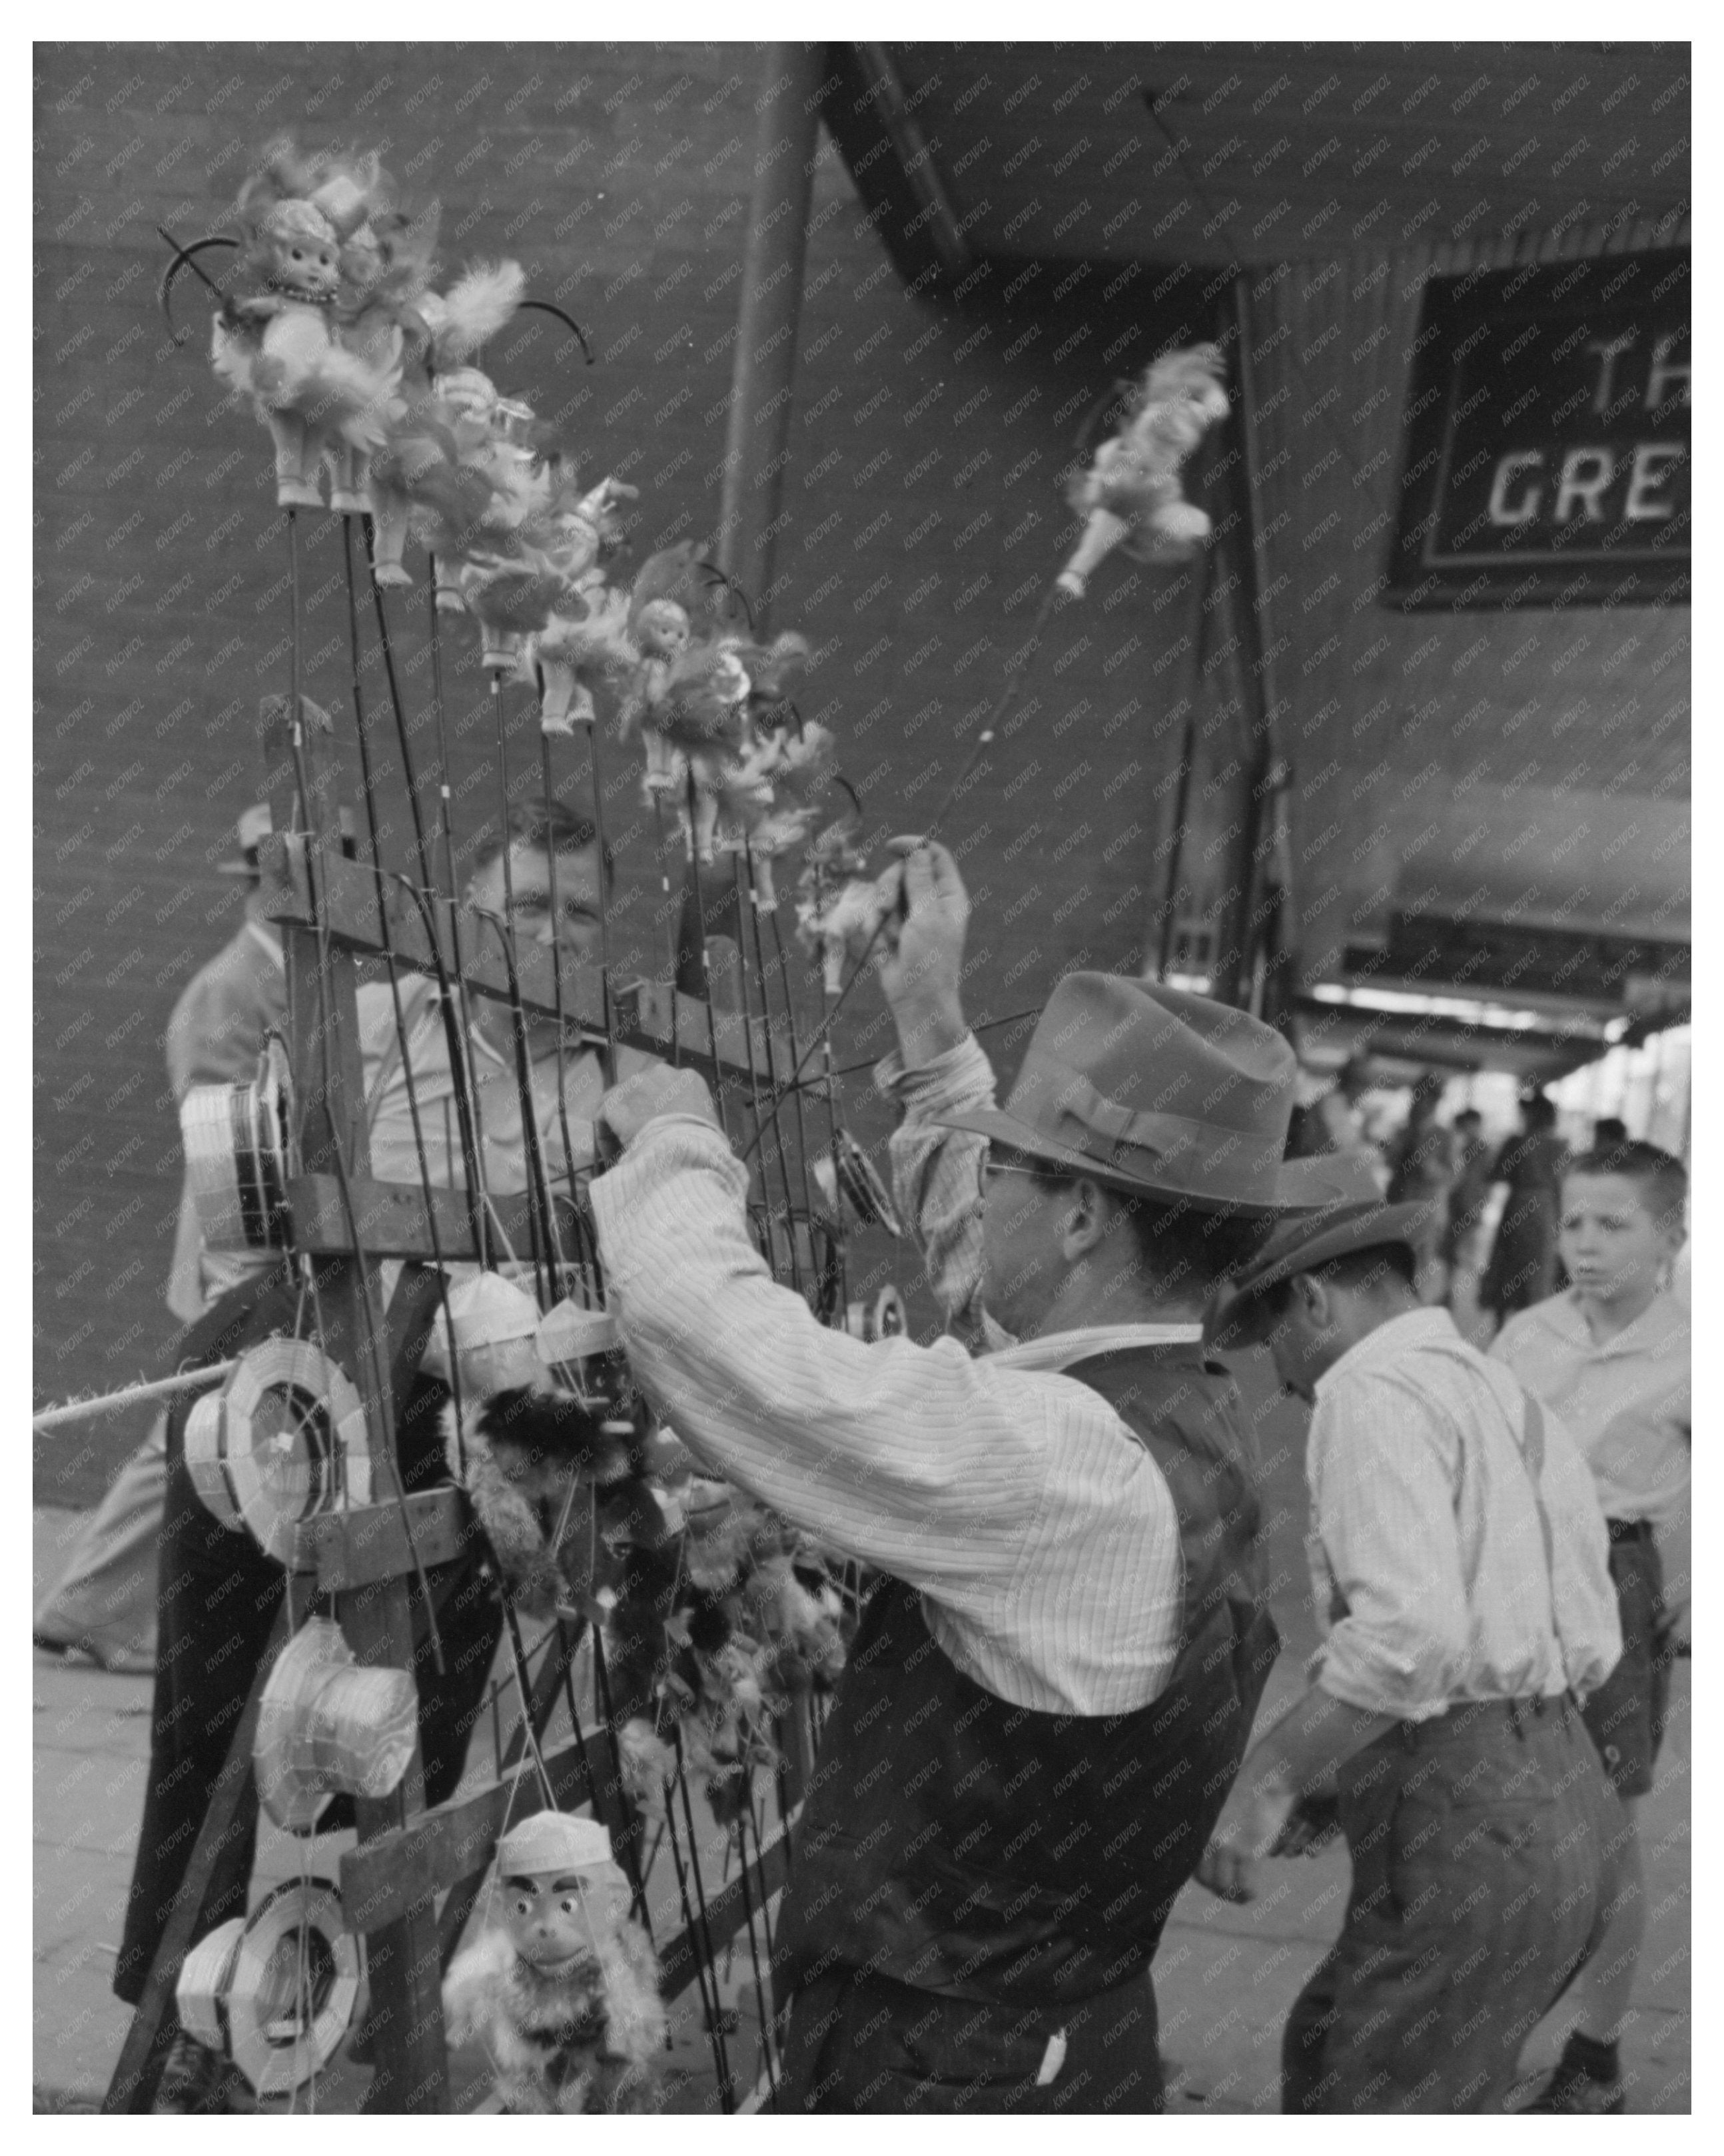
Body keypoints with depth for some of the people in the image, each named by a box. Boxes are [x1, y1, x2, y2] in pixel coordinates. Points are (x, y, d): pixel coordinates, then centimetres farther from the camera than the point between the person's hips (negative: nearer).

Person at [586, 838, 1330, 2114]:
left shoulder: (1071, 1467, -30)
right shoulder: (1186, 1419, -3)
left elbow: (701, 1324, -30)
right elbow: (990, 1260, 14)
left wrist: (674, 1135, -11)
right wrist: (932, 1023, 17)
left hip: (944, 2073, -8)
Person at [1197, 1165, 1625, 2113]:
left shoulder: (1372, 1390, -11)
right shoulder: (1512, 1401, 15)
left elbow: (1410, 1628, -25)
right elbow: (1590, 1645, 18)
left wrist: (1271, 1778, -17)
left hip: (1463, 1830, -9)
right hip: (1558, 1801, 9)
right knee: (1328, 2054, 22)